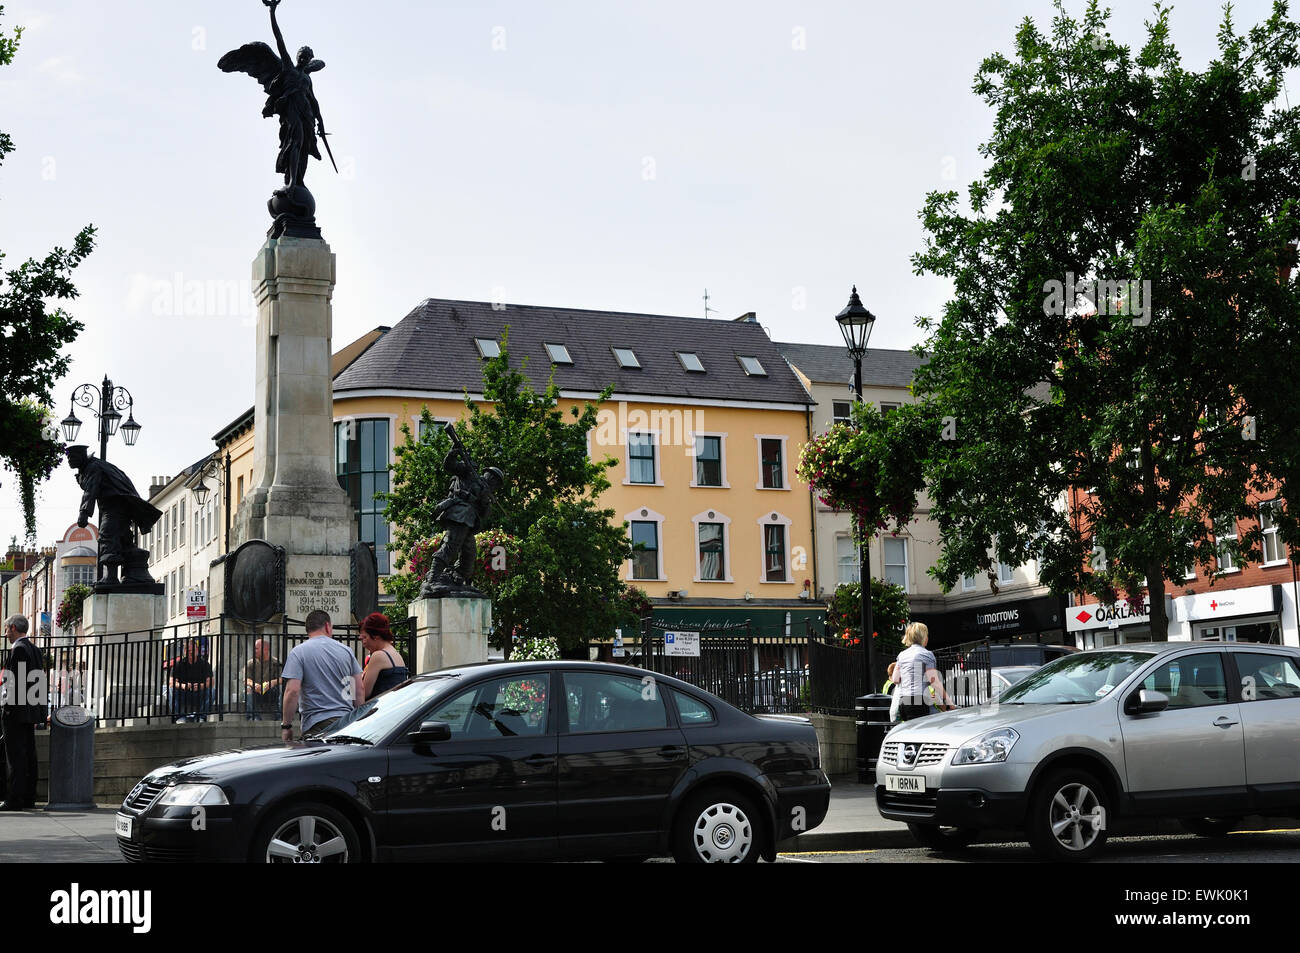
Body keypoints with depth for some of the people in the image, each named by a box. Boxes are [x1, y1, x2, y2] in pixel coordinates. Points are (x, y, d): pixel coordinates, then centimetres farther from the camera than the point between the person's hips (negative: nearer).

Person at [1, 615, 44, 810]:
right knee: (28, 755, 11)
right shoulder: (34, 649, 15)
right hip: (31, 712, 9)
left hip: (17, 712, -9)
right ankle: (28, 798, 15)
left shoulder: (18, 649, -12)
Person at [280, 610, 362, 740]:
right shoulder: (346, 651, 10)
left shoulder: (298, 652, -1)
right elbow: (360, 690, 10)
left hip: (316, 725, -3)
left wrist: (286, 725, -4)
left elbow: (292, 691, -11)